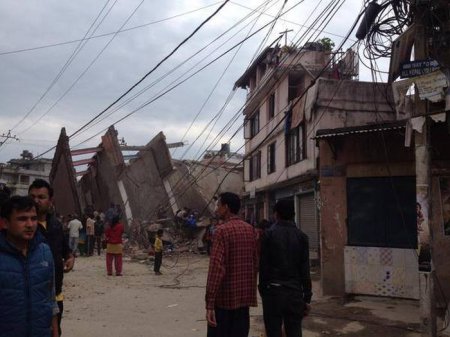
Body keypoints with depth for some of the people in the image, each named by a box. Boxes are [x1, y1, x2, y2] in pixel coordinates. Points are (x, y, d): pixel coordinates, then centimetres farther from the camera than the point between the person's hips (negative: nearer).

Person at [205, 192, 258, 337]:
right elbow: (255, 263, 12)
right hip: (244, 295, 6)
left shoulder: (222, 230, -13)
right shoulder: (249, 229, 7)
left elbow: (216, 267, -20)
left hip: (224, 297, -6)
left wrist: (210, 303, -20)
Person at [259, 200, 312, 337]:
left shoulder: (269, 234, -5)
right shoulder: (301, 236, 3)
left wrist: (262, 290, 4)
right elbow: (305, 270, 1)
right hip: (295, 292, 2)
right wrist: (307, 297, 6)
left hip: (273, 291, -2)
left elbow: (263, 266, -5)